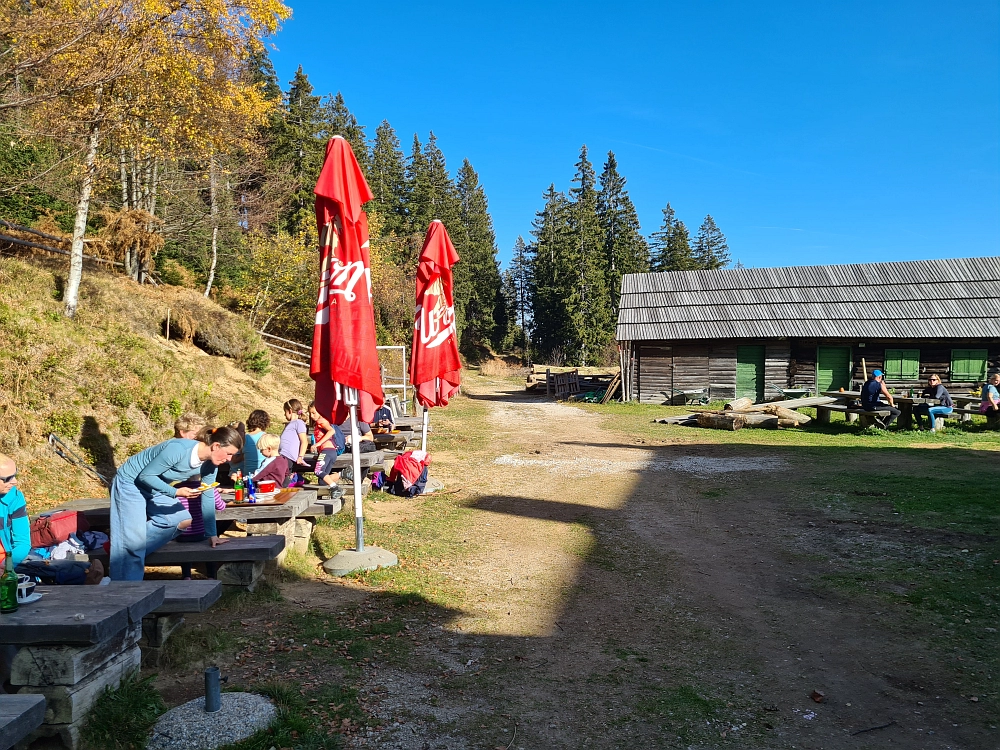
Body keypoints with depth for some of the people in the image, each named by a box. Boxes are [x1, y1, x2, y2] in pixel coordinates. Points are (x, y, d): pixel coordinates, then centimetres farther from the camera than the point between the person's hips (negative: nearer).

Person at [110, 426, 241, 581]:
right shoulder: (178, 449, -34)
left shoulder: (210, 465, -11)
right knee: (134, 540, -13)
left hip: (155, 487, 8)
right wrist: (175, 492, -35)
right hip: (130, 482, -8)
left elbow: (207, 498, -1)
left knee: (184, 521, -1)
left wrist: (213, 535, 2)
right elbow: (145, 476, -27)